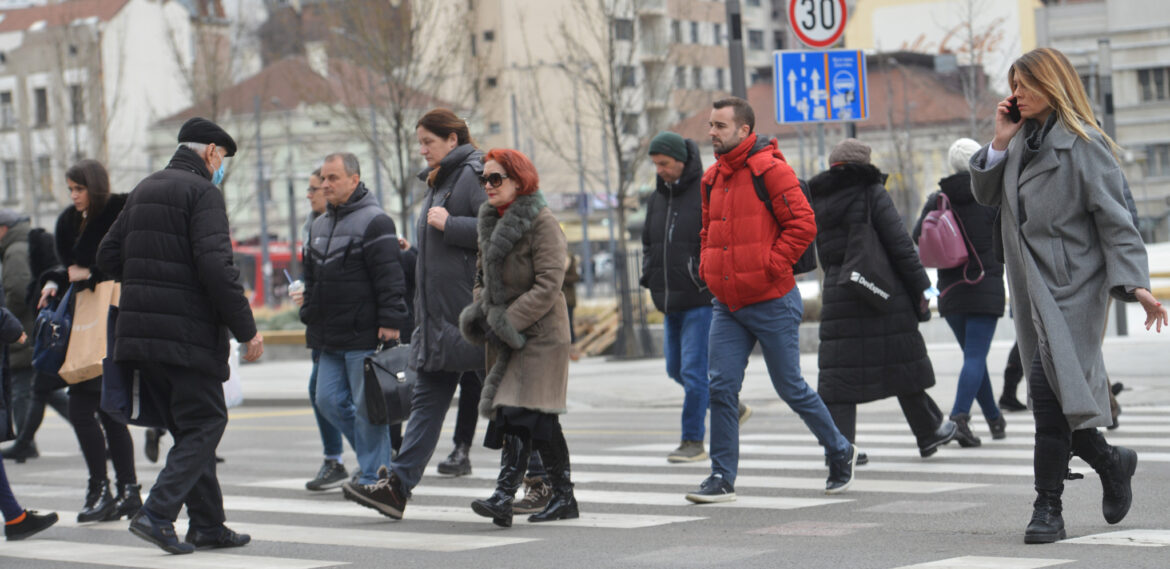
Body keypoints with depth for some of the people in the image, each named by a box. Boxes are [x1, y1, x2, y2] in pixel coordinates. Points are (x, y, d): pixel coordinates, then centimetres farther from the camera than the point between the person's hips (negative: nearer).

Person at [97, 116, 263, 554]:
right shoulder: (202, 192, -9)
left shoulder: (144, 190, 16)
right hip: (187, 333, -8)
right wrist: (247, 330, -15)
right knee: (205, 424, 0)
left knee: (190, 427, 15)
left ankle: (208, 524, 15)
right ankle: (157, 514, -12)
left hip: (140, 330, 8)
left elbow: (109, 257, 17)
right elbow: (215, 266, -19)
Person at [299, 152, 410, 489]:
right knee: (328, 400, 7)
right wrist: (310, 316, 19)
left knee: (366, 406, -4)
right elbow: (312, 277, 25)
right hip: (330, 338, 8)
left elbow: (389, 277, -14)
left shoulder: (374, 221, -9)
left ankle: (372, 476, 4)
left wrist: (390, 321, -19)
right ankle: (376, 454, 22)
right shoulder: (319, 225, 17)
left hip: (365, 335, -8)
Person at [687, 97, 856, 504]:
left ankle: (840, 453, 24)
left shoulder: (770, 170, -11)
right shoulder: (713, 178, 12)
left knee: (790, 387, 3)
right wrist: (707, 267, 10)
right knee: (721, 387, -3)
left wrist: (770, 267, -16)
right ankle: (722, 478, 1)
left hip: (771, 302, -6)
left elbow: (802, 224, -14)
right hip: (727, 305, 6)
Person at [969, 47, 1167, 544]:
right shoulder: (1022, 140, 13)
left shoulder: (1083, 145, -8)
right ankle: (1111, 462, 31)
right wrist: (999, 143, 2)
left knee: (1049, 386, -18)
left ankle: (1048, 508, -13)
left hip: (1072, 287, -7)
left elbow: (1115, 219, -10)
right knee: (1054, 402, 8)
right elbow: (986, 195, 17)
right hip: (1032, 288, 7)